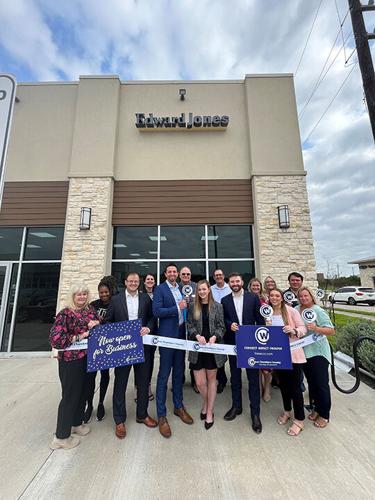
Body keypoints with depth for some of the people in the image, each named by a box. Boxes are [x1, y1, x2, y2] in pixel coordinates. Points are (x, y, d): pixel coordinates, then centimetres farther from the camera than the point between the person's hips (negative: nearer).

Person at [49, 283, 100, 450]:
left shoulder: (90, 310, 4)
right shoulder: (65, 313, -13)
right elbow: (55, 338, -18)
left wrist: (97, 323, -12)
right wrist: (79, 337, -19)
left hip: (88, 358, 6)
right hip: (71, 360, -6)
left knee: (83, 391, 19)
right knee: (70, 394, 7)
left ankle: (76, 423, 42)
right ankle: (61, 436, 29)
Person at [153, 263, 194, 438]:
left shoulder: (182, 289, 9)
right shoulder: (160, 289, -9)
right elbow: (156, 312, -19)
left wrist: (186, 306, -3)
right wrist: (177, 308, -21)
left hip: (181, 334, 6)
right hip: (167, 336, -6)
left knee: (179, 372, 19)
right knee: (164, 375, 6)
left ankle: (179, 406, 38)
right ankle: (161, 415, 23)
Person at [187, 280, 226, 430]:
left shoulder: (217, 306, -1)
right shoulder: (192, 307, 1)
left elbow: (221, 327, -1)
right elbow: (190, 326, 1)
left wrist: (215, 336, -18)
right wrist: (197, 336, -16)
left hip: (212, 347, 0)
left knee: (211, 379, 14)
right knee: (200, 382, 6)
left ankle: (209, 411, 34)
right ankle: (205, 402, 39)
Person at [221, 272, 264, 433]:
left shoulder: (253, 298, -3)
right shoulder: (224, 300, 1)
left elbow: (260, 319, -2)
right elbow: (222, 319, 4)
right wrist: (230, 325, -16)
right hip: (233, 343, 2)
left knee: (253, 378, 7)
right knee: (235, 376, 17)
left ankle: (255, 413, 24)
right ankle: (236, 406, 37)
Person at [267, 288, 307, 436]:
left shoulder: (291, 311, -12)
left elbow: (303, 328, -11)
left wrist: (293, 331, -29)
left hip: (293, 353, -4)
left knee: (295, 386, 5)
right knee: (283, 383, 19)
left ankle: (299, 420, 25)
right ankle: (287, 411, 41)